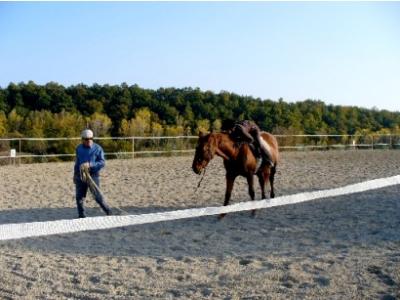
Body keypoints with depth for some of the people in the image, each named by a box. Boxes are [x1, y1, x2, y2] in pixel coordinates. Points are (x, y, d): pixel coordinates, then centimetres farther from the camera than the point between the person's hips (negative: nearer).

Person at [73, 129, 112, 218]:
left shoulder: (98, 148, -5)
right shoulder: (79, 148, 10)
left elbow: (102, 162, -10)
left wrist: (90, 165, -22)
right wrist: (75, 174, 22)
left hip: (93, 175, -5)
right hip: (80, 175, 5)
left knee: (97, 196, -8)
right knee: (79, 197, 6)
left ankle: (108, 212, 7)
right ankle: (81, 216, 19)